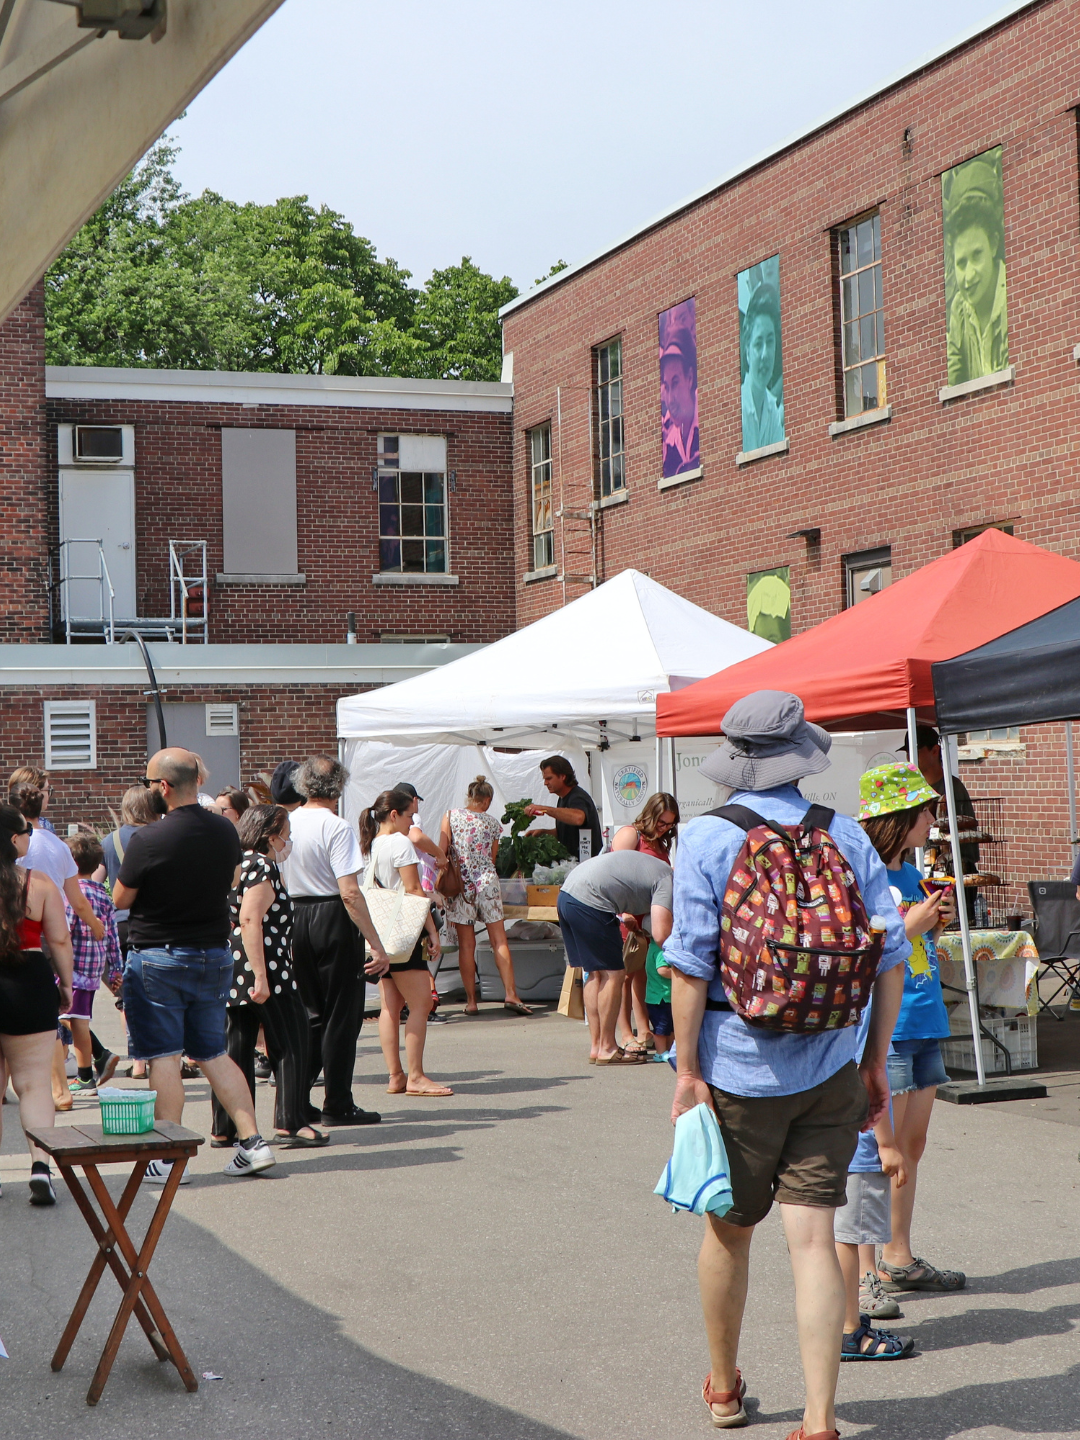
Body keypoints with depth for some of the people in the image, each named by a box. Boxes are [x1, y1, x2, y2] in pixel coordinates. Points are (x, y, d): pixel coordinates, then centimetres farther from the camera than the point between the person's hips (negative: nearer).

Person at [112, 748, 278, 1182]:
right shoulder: (225, 831, -1)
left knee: (163, 1057, 1)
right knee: (213, 1054, 14)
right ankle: (252, 1142, 8)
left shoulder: (147, 840, -19)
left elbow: (121, 899, -8)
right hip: (214, 955, 6)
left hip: (158, 958, -6)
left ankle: (169, 1159, 2)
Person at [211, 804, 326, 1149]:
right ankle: (290, 1124, -3)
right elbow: (250, 919, -22)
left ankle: (224, 1129, 12)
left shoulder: (241, 863, 17)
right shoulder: (262, 865, -11)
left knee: (238, 1046, 10)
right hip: (265, 968, -9)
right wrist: (260, 977, -25)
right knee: (292, 1043, -1)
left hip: (234, 969, 9)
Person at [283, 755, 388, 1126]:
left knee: (311, 1013, 17)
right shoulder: (337, 827, -15)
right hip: (332, 919, -6)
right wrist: (376, 944, -18)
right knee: (341, 1015, 3)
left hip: (295, 919, 6)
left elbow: (278, 884, 13)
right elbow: (350, 893, -20)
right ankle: (337, 1105, 7)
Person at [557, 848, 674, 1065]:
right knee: (613, 974, -1)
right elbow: (660, 935, -14)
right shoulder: (667, 881, -4)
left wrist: (621, 914, 23)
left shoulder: (655, 868, 24)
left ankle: (596, 1047, 20)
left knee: (595, 973, 16)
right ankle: (607, 1049, 4)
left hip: (566, 894, 10)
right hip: (590, 902, -10)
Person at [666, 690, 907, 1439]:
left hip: (738, 1069, -1)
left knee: (729, 1232, 15)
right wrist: (877, 1060, 9)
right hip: (828, 1069, 2)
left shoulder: (708, 838, -8)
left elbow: (691, 964, -12)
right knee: (814, 1239, 2)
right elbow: (891, 953, 0)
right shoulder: (846, 836, 1)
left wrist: (687, 1068, -7)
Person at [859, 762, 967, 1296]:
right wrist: (911, 926, -17)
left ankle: (900, 1259, 22)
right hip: (883, 1030, -9)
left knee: (911, 1146, 13)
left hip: (924, 1025, 9)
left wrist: (936, 923, 5)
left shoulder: (911, 876, 14)